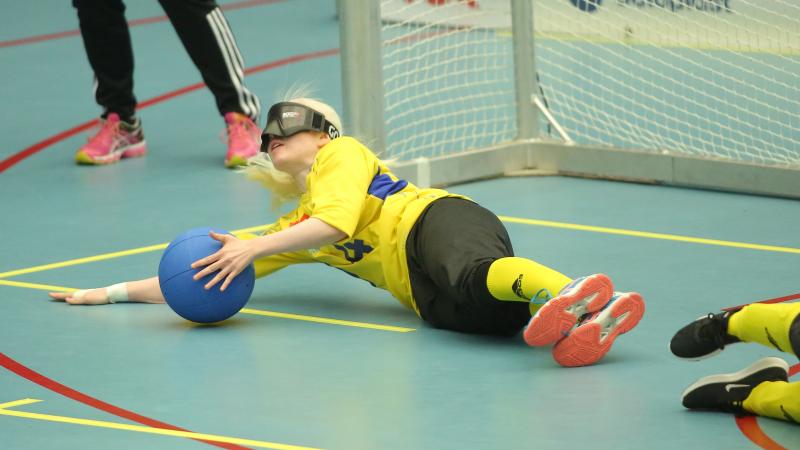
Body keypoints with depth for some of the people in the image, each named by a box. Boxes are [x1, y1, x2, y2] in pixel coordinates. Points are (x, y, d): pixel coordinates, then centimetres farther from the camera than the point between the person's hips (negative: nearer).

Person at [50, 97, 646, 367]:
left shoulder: (341, 155, 16)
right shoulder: (292, 231, 35)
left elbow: (336, 222, -4)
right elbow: (204, 278, 37)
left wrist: (254, 247, -5)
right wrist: (112, 293, 34)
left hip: (436, 220, -5)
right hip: (424, 293, 5)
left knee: (470, 276, -42)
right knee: (485, 312, -31)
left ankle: (572, 295, -72)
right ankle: (579, 327, -63)